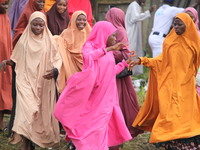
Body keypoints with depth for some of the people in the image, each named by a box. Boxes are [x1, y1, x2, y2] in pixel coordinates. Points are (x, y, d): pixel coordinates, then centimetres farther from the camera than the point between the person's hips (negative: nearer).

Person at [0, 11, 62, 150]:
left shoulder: (49, 41, 1)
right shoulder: (23, 41, 3)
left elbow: (57, 59, 3)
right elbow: (17, 60, 10)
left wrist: (55, 70, -16)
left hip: (44, 84, 1)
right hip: (26, 82, -1)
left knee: (43, 113, 7)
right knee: (27, 112, -13)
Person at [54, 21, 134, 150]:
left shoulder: (108, 53, 13)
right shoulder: (90, 46, -6)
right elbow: (87, 57, -30)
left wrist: (126, 62, 22)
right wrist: (107, 49, -31)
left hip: (106, 98, 6)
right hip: (93, 98, -6)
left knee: (101, 129, 6)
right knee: (90, 127, -5)